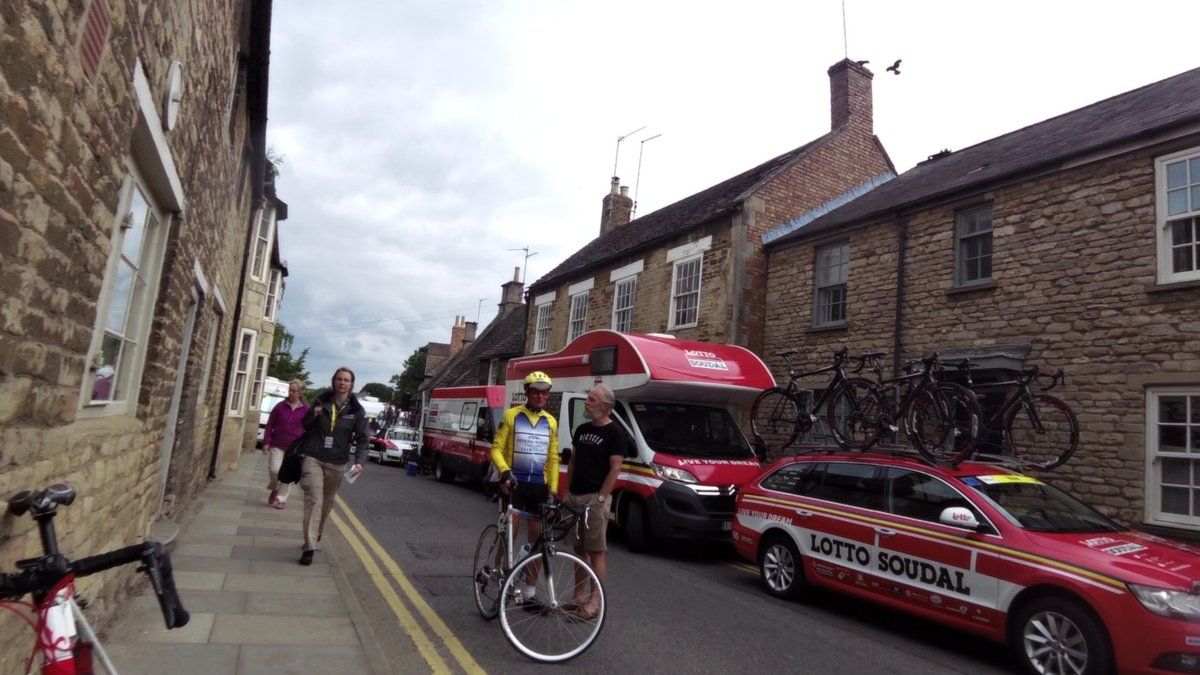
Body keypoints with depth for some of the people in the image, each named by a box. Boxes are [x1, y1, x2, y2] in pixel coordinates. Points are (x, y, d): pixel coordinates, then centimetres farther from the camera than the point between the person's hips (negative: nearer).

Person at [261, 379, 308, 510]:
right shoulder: (280, 406, 1)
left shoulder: (306, 409, -1)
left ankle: (281, 499, 18)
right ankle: (274, 488, 24)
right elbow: (269, 425, 4)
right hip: (277, 445, 0)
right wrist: (266, 442, -2)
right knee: (274, 469, -8)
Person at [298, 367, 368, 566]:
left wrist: (359, 461, -18)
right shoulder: (321, 401, 2)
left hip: (336, 463, 1)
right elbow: (306, 426, 12)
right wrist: (314, 415, -11)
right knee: (314, 499, -12)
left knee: (327, 502, 13)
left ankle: (316, 535, 36)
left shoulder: (356, 410, -2)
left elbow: (363, 438, -2)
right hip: (313, 458, -1)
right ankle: (309, 547, -12)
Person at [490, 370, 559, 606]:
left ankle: (529, 591, 17)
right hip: (514, 483, -4)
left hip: (539, 486, 4)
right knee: (509, 534, -9)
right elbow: (497, 448, -4)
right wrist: (504, 471, -21)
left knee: (536, 539, 7)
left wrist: (552, 489, 5)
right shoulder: (511, 416, -1)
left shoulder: (551, 422, 12)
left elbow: (553, 459, 13)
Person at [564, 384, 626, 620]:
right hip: (574, 496, 7)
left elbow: (615, 468, -13)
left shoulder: (615, 433, -8)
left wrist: (600, 498, -18)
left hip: (595, 498, -7)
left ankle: (595, 601, 5)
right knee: (579, 548, 13)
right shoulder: (582, 429, 13)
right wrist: (568, 491, 12)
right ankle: (579, 595, 22)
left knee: (595, 551, -2)